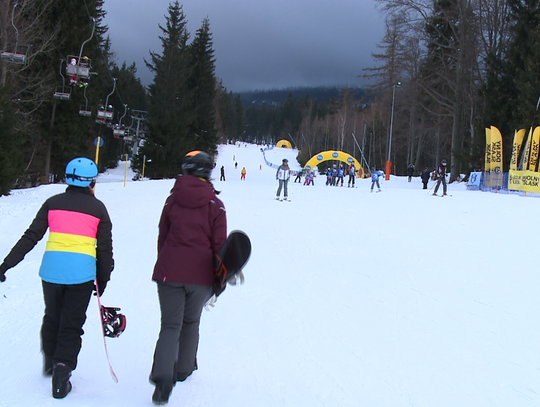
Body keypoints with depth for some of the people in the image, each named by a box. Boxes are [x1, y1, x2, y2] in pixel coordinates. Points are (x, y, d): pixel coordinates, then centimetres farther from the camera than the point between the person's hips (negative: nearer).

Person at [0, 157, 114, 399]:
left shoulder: (53, 203, 7)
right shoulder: (97, 208, 4)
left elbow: (31, 237, 3)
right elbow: (105, 248, 5)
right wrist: (103, 280, 14)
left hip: (52, 270, 2)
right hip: (82, 273, -2)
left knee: (52, 317, 22)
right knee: (71, 324, 7)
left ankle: (50, 362, 37)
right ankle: (62, 368, -4)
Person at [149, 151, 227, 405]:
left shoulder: (172, 200, 2)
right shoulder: (215, 205, -3)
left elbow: (162, 236, 8)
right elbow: (219, 244, -1)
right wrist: (218, 279, 8)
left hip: (169, 272, 0)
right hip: (200, 275, 0)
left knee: (170, 325, 2)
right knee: (191, 322, 21)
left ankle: (163, 376, -18)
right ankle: (183, 369, 33)